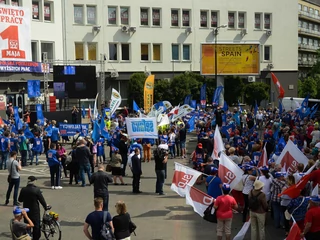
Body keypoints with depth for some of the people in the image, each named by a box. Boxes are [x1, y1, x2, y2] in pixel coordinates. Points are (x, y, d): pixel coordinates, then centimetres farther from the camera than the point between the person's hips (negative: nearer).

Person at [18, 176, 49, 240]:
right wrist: (45, 206, 5)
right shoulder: (36, 190, -19)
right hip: (35, 211, -4)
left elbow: (20, 200, 3)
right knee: (36, 225, 10)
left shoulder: (23, 190, -9)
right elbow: (41, 200, -11)